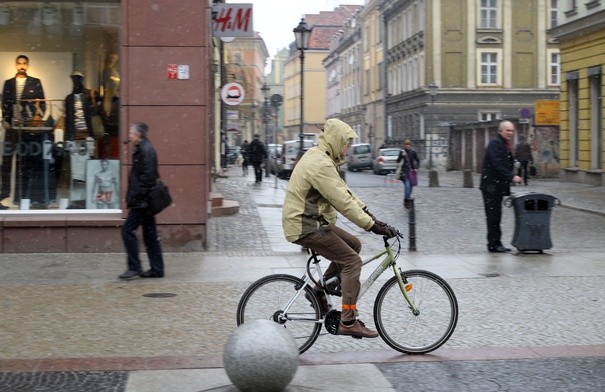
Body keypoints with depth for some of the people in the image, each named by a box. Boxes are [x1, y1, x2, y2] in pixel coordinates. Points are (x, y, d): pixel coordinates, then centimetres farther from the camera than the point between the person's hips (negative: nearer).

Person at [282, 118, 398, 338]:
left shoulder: (318, 157, 13)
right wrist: (372, 225, -22)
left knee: (353, 244, 15)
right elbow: (343, 202, -24)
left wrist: (367, 212, 9)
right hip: (306, 227, -10)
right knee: (352, 261, -11)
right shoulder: (321, 165, -21)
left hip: (311, 222, 10)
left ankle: (320, 289, 19)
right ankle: (348, 322, -11)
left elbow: (343, 191, 16)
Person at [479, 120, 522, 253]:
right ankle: (494, 244, -4)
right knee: (493, 216, -6)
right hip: (491, 186, -10)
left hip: (498, 186, 10)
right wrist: (512, 177, -25)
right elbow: (497, 165, -23)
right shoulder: (495, 143, -14)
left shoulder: (504, 145, 19)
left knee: (495, 216, 12)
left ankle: (495, 243, 16)